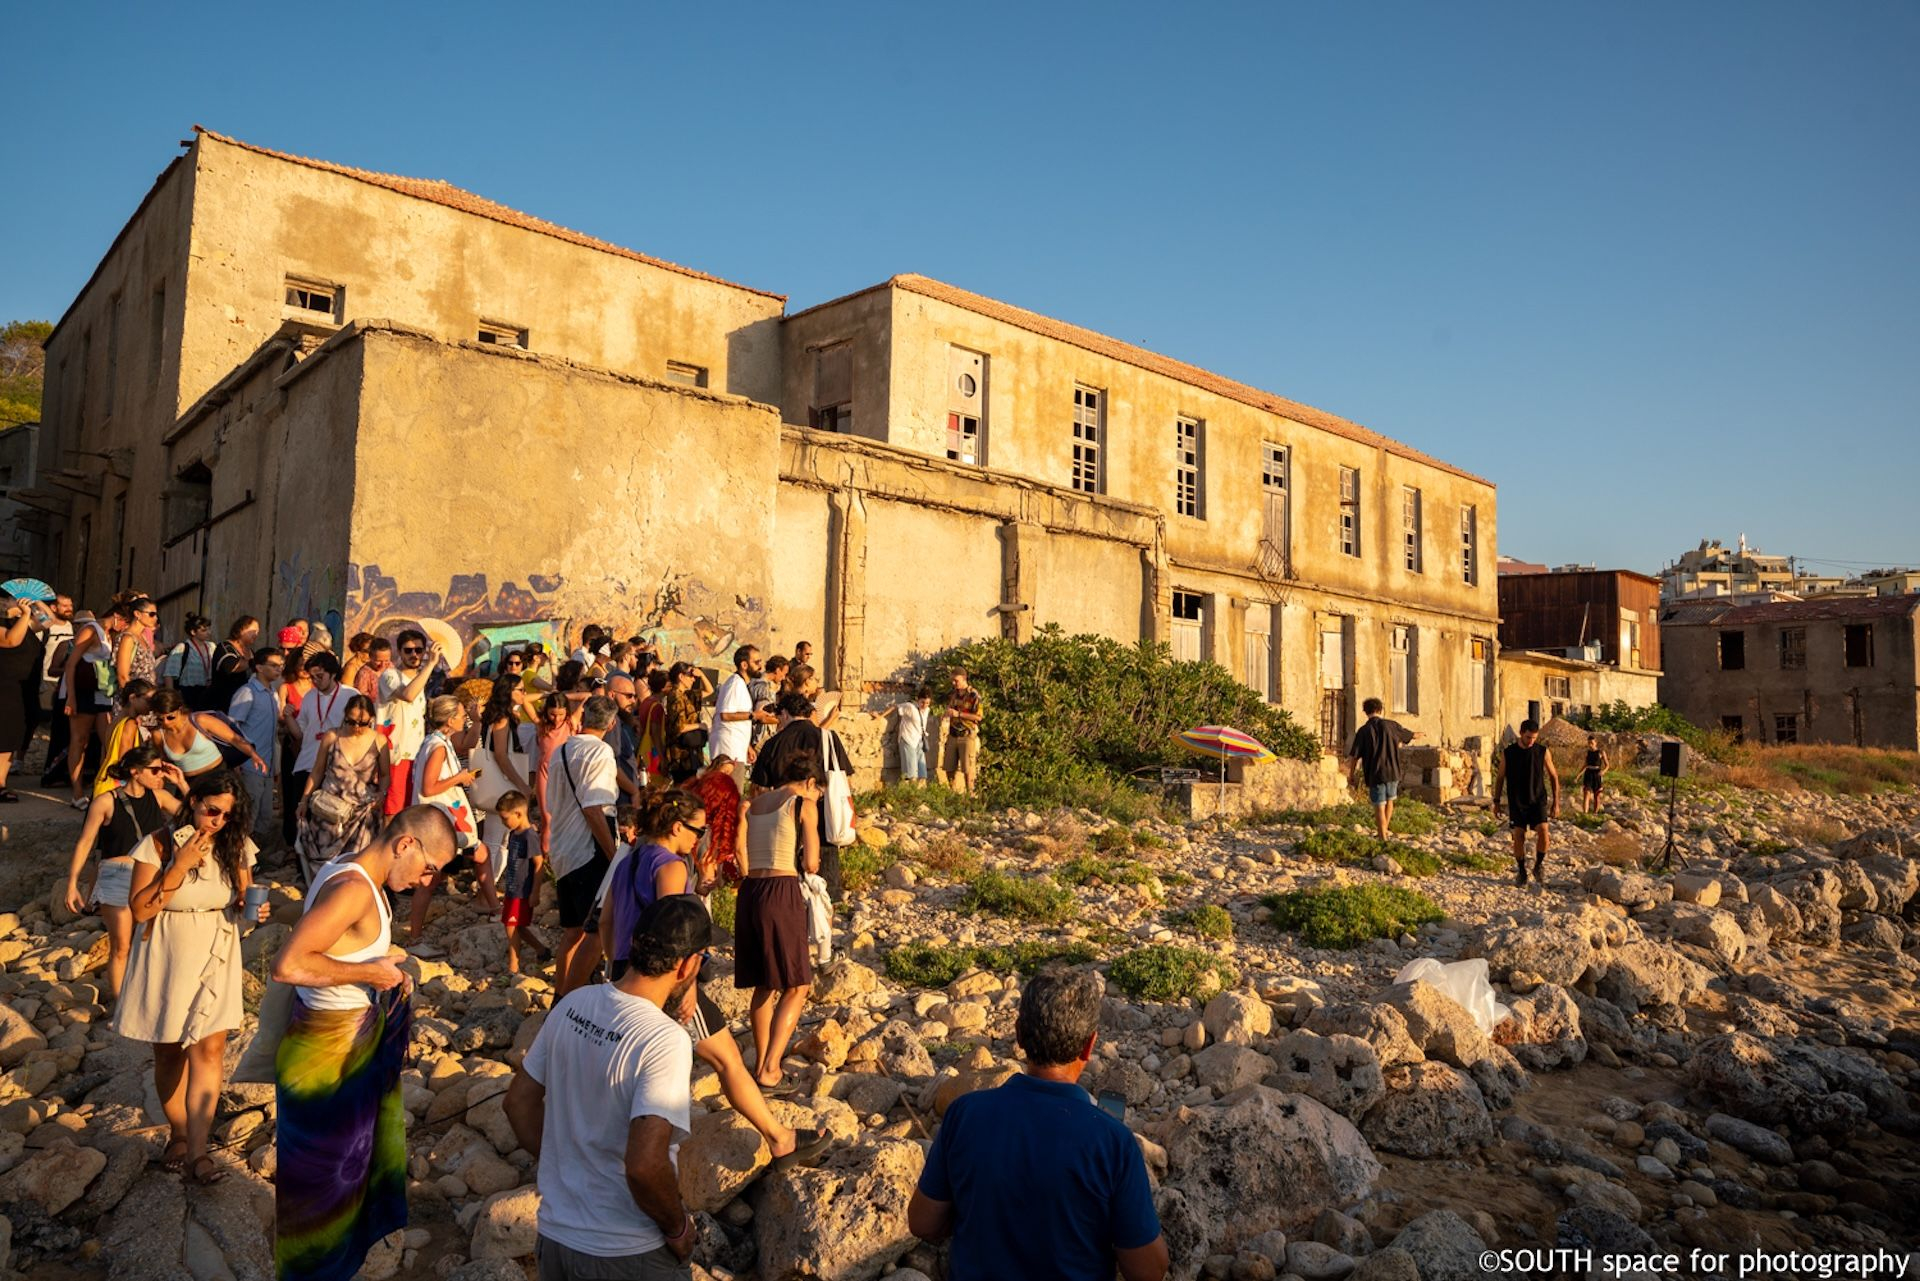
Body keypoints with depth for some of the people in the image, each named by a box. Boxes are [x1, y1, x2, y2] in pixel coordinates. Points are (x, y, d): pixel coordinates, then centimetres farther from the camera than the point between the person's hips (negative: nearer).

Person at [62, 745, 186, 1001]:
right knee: (121, 948, 3)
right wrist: (72, 885, -3)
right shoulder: (106, 802, -7)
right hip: (117, 878, -3)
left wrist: (182, 784, -7)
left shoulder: (159, 796, 2)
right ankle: (118, 1001, 17)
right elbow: (84, 843, -1)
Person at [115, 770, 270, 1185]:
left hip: (215, 960, 1)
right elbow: (139, 910, -14)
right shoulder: (159, 844, -11)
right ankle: (178, 1135, 32)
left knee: (210, 1048, -7)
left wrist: (256, 910, -15)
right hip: (167, 960, -1)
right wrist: (180, 866, -24)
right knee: (169, 1052, 12)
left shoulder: (235, 848, -2)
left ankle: (197, 1151, -4)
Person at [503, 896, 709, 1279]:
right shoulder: (665, 1040, -26)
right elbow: (645, 1166, -30)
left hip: (555, 1233, 6)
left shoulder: (572, 1004, -5)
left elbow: (519, 1100, 6)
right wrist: (678, 1229, -13)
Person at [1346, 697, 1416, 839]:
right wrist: (1418, 735, 43)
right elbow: (1411, 735, 20)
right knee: (1389, 801, 25)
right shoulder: (1391, 725, 1)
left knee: (1379, 807, 1)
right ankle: (1384, 831, 33)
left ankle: (1383, 839, 1)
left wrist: (1351, 774, 5)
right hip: (1392, 772, 3)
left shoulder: (1363, 731, -8)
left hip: (1375, 775, -3)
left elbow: (1354, 756, -8)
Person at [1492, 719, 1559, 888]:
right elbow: (1500, 777, 9)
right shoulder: (1508, 753, -2)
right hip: (1517, 802, 1)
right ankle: (1521, 871, 14)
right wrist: (1496, 801, 8)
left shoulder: (1543, 751, -2)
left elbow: (1553, 776, 5)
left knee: (1543, 831, -19)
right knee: (1518, 837, -3)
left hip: (1538, 800, -1)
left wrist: (1556, 803, 2)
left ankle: (1539, 866, 2)